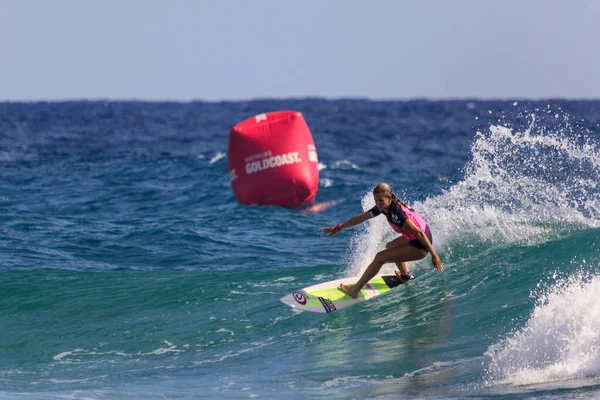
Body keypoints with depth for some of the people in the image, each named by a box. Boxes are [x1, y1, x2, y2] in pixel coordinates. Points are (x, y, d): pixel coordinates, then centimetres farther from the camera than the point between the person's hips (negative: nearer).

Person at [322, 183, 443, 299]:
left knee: (380, 258, -10)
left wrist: (434, 256, -28)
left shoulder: (396, 214, -27)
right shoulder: (382, 207, 0)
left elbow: (419, 233, -28)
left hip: (420, 246, -9)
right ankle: (405, 276, 44)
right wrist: (339, 228, 19)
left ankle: (355, 290, -5)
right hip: (413, 239, 9)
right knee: (390, 246, 33)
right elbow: (361, 217, 13)